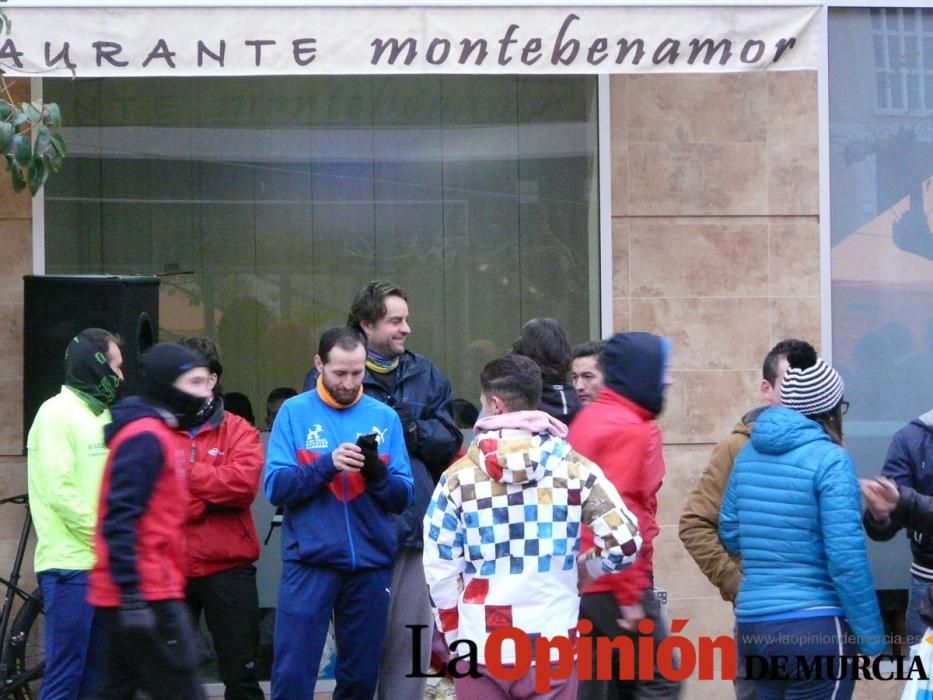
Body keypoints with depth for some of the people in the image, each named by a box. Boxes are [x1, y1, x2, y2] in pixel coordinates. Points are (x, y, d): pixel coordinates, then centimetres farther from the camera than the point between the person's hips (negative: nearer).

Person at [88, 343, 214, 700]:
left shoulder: (157, 433, 17)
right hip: (146, 597, -10)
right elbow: (120, 521, -21)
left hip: (136, 594, 10)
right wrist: (132, 597, -24)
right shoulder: (145, 438, -14)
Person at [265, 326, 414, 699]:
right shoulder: (295, 412, 1)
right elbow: (275, 487, -8)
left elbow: (403, 497, 3)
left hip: (371, 563, 3)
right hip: (309, 561, -2)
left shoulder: (384, 417, 7)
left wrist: (378, 475, -17)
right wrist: (326, 464, -21)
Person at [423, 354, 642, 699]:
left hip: (481, 646, 0)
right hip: (552, 645, 0)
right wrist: (583, 567, 13)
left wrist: (454, 637, 11)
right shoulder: (573, 468, -2)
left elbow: (440, 570, 0)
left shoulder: (458, 477, -1)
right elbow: (625, 542, -7)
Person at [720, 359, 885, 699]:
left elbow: (729, 534, 15)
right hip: (815, 627, -6)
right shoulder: (830, 459, -11)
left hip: (751, 625, 7)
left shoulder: (749, 452, 8)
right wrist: (871, 636, -9)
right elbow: (846, 560, -16)